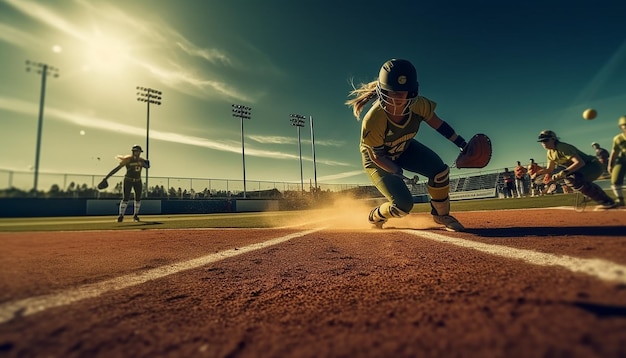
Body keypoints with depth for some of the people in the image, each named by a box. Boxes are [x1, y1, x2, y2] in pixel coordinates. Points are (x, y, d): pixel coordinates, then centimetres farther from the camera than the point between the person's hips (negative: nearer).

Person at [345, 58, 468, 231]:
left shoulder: (418, 104, -25)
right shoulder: (372, 121, -38)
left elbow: (436, 122, -6)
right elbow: (377, 156, -26)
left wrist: (462, 144, -8)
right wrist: (398, 173, -38)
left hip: (404, 149, 5)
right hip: (376, 159, -5)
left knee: (440, 170, -13)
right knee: (404, 204, -14)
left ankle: (441, 215, 13)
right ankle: (375, 217, 20)